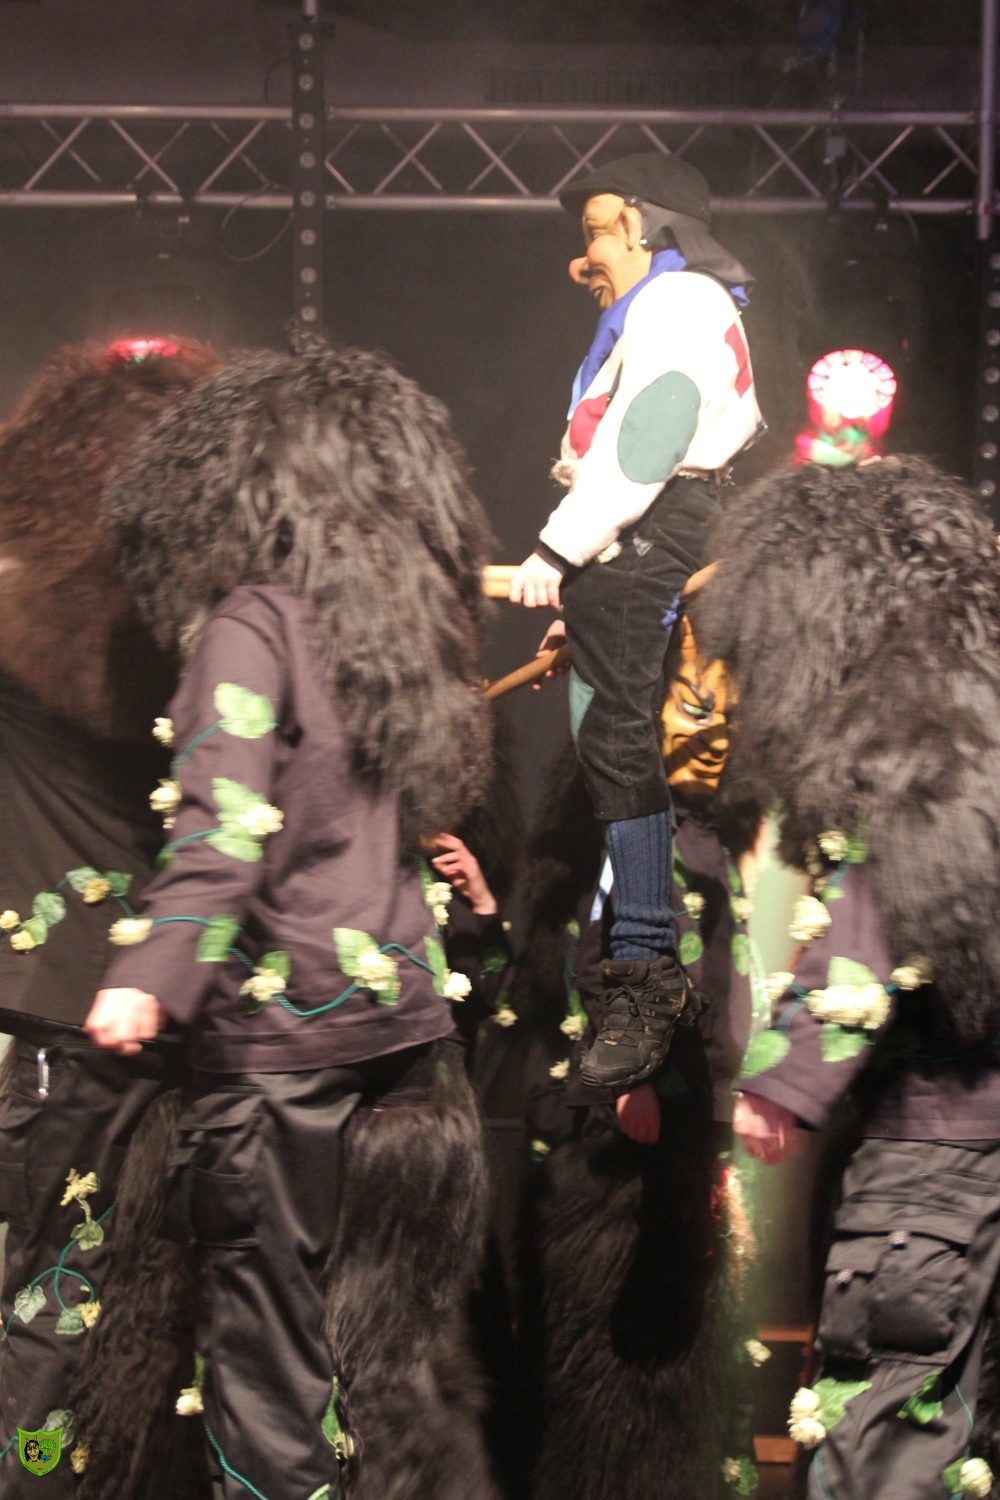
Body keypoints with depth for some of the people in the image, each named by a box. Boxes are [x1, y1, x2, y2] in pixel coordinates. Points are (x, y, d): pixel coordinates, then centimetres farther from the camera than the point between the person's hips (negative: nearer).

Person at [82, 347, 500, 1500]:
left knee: (268, 1323, 3)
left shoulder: (252, 623, -11)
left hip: (281, 1028, -7)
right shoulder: (401, 629, 9)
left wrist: (151, 974, -30)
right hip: (403, 1015, 7)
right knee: (393, 1337, 15)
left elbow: (225, 821, -23)